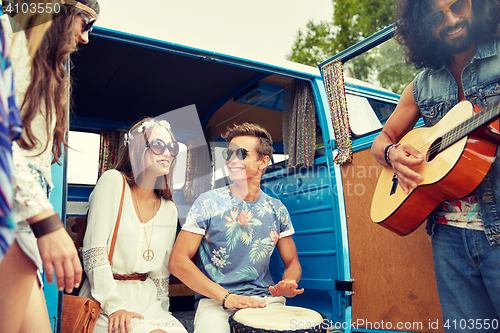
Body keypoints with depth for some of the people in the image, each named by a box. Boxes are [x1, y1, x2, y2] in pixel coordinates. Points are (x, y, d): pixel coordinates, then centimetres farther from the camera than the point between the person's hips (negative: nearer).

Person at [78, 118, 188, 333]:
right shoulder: (113, 181, -5)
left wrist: (161, 313, 5)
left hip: (147, 299, 4)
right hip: (105, 297, -4)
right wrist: (114, 305, -17)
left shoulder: (169, 209, 9)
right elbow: (94, 251, -11)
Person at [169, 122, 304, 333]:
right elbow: (177, 262, -9)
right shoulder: (208, 203, -4)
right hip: (215, 301, -4)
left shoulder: (277, 209, 6)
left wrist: (288, 284, -10)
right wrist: (227, 297, -17)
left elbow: (292, 263, 15)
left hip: (267, 300, 4)